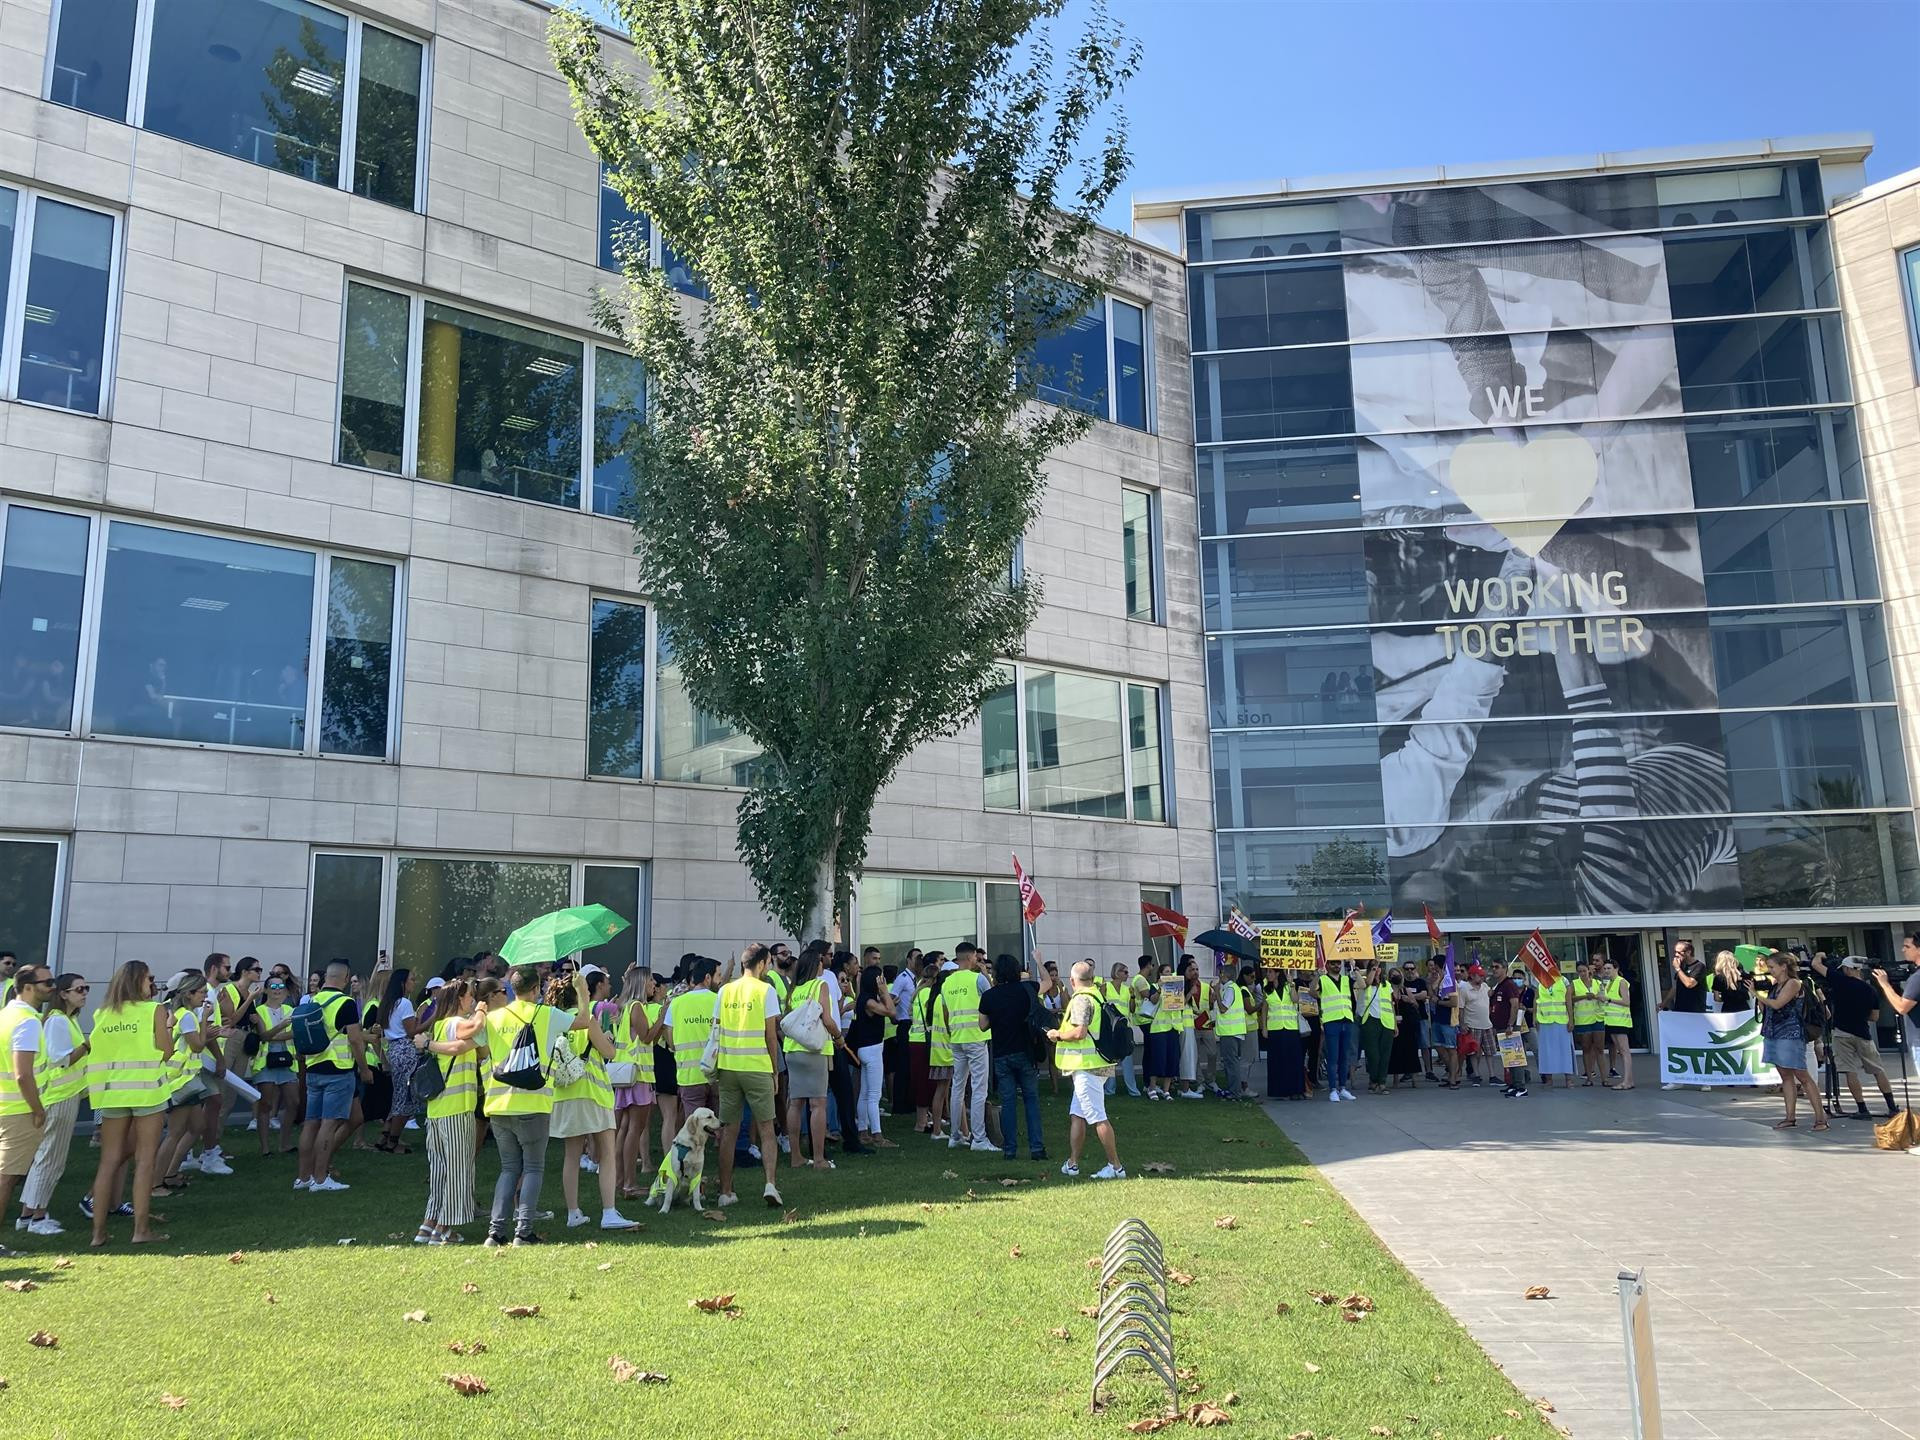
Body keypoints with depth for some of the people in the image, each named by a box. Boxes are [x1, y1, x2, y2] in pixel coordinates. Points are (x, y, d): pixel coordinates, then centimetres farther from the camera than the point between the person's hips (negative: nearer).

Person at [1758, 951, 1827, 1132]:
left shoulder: (1793, 983, -8)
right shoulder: (1774, 985, 14)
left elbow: (1777, 1004, -18)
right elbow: (1765, 1010, 12)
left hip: (1790, 1035, -8)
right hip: (1774, 1035, 8)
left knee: (1803, 1077, -5)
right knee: (1786, 1077, 9)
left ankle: (1820, 1116, 1)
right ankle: (1790, 1118, 11)